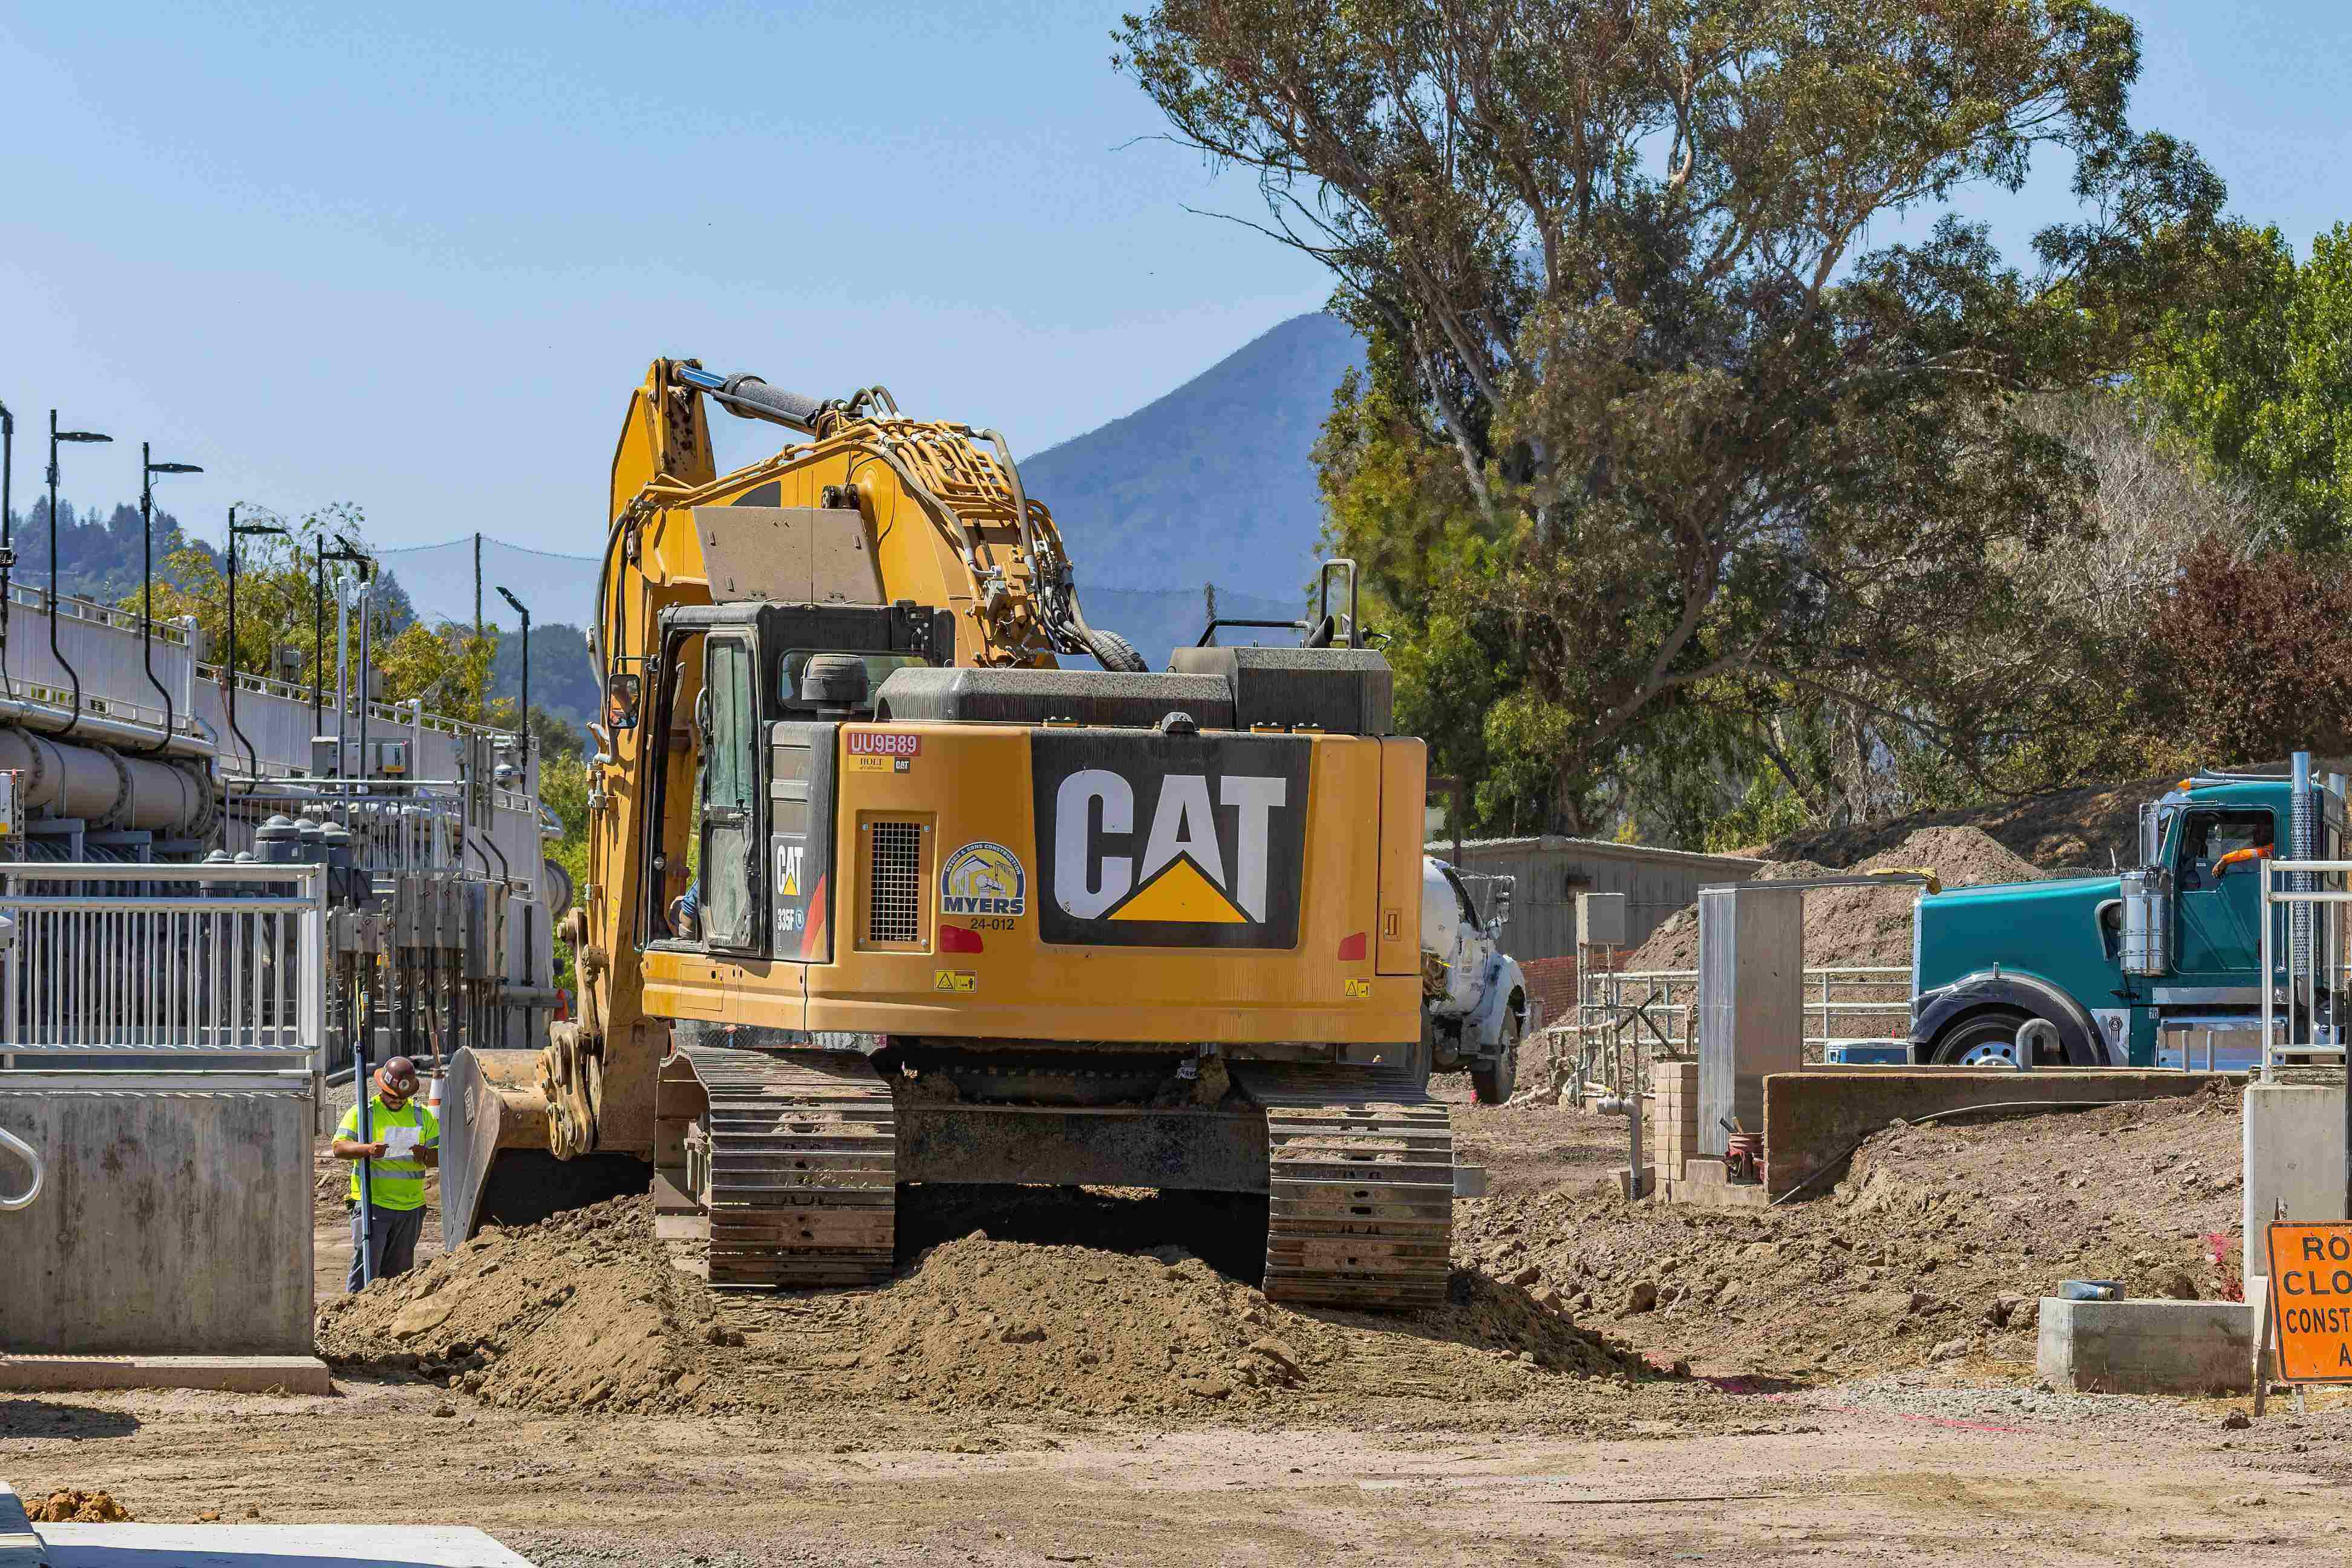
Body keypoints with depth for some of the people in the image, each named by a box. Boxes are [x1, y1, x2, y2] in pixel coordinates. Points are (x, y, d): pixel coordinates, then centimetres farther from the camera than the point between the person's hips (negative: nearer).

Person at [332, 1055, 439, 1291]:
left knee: (398, 1270, 9)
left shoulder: (422, 1116, 12)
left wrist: (424, 1156, -15)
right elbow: (339, 1148, -8)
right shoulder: (362, 1112, 1)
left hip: (411, 1207, 4)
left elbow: (439, 1156, 10)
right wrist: (368, 1149, -27)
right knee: (366, 1265, -14)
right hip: (371, 1203, -4)